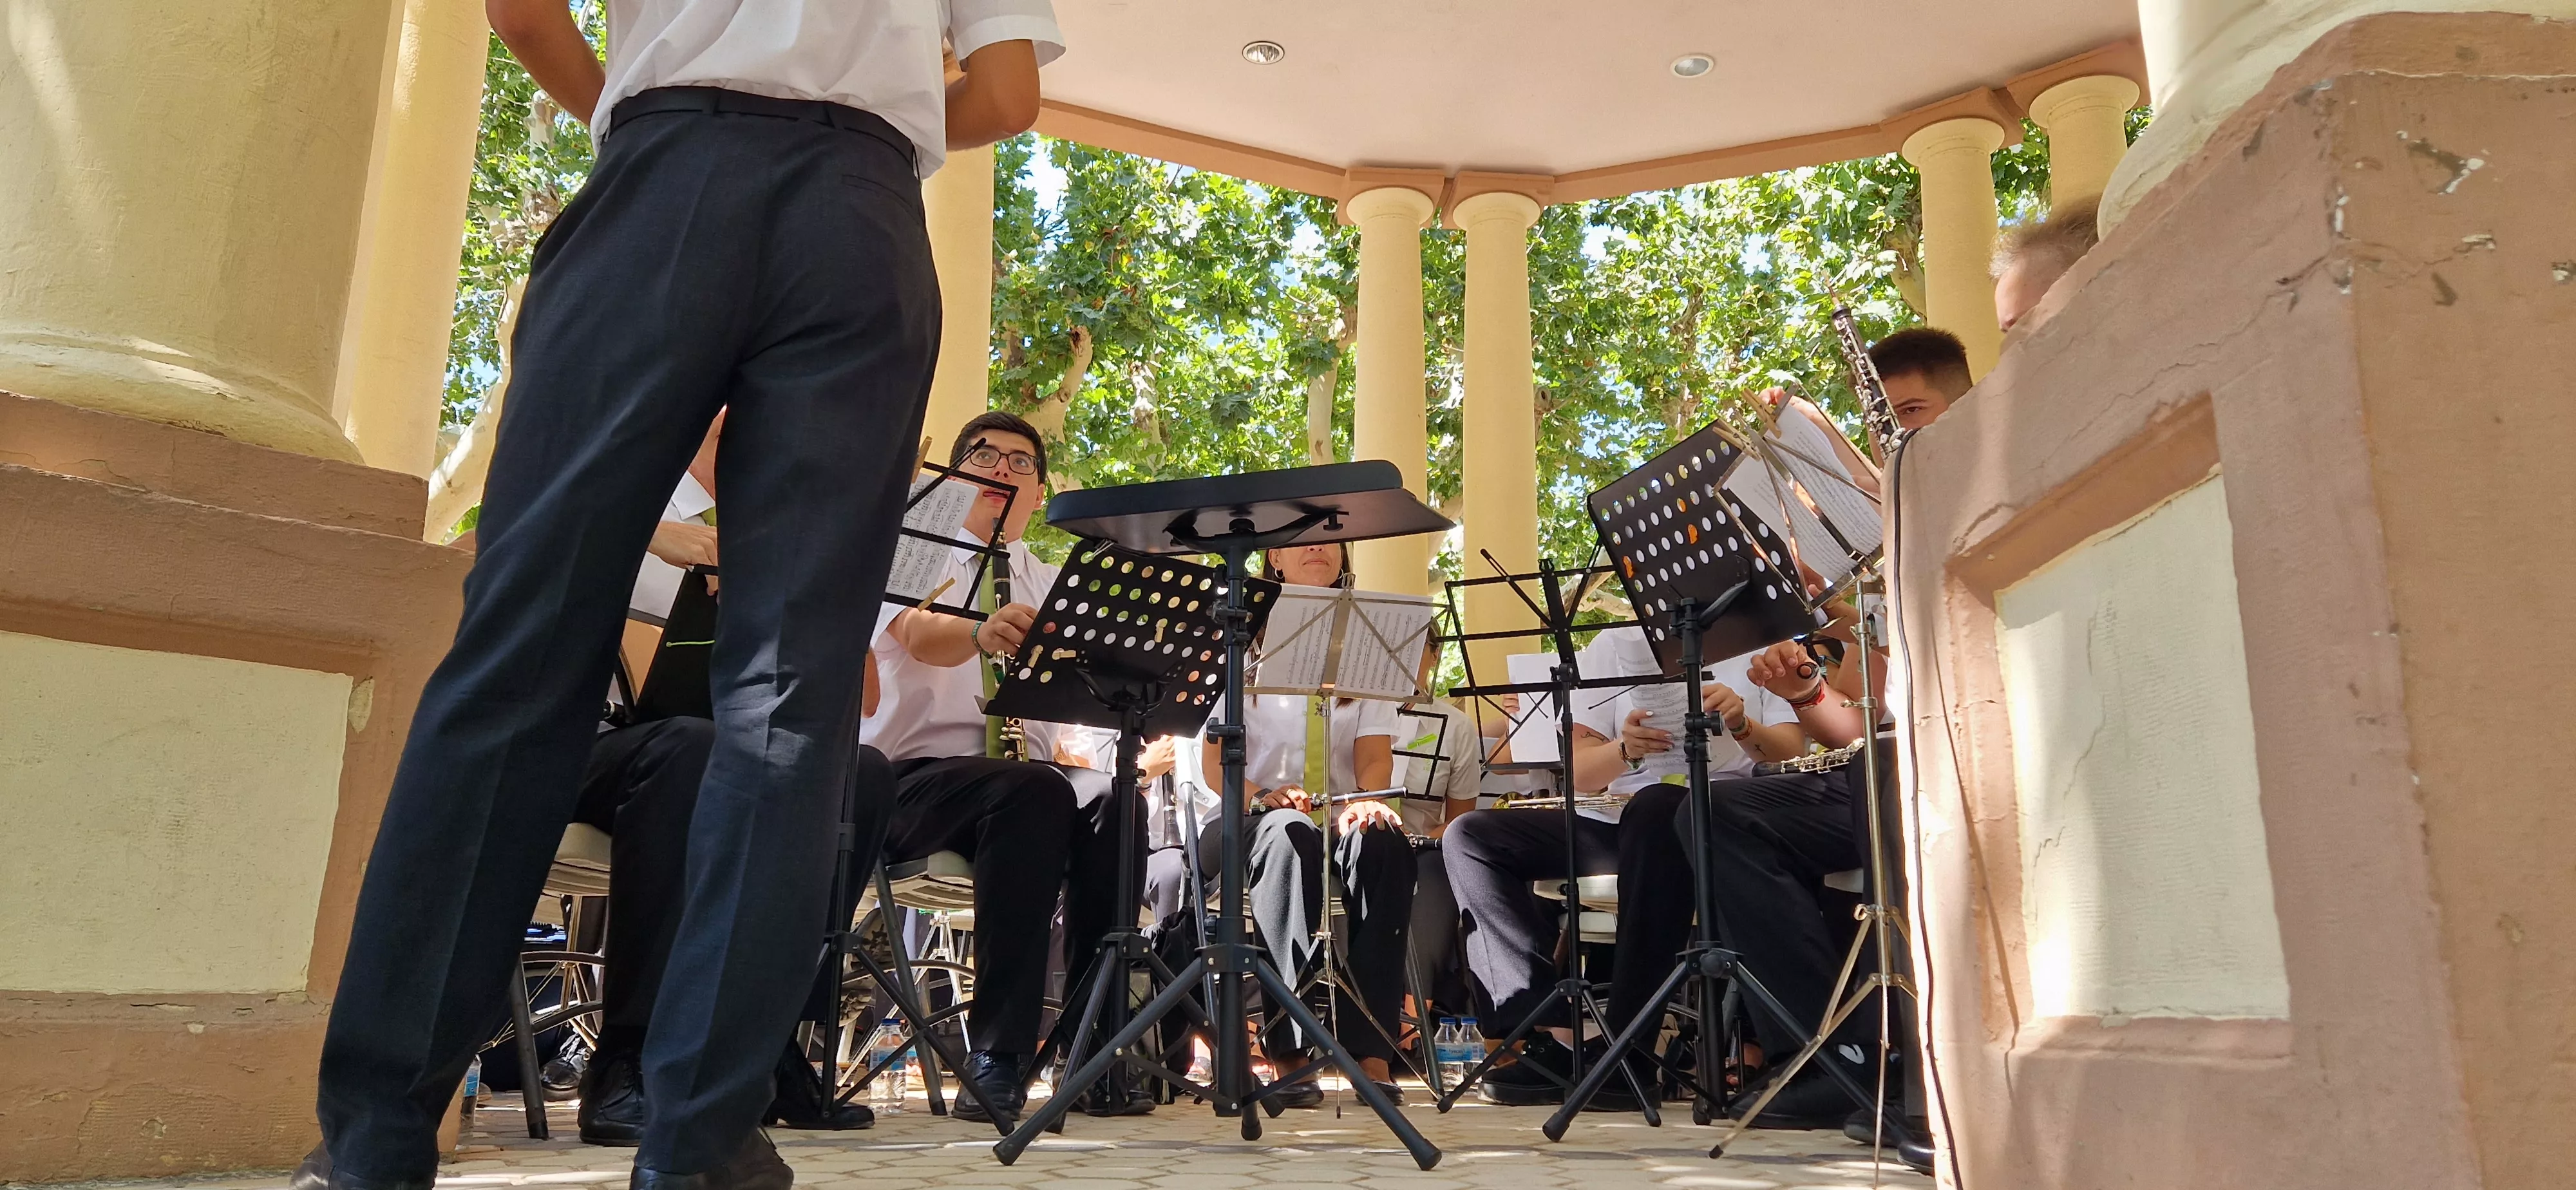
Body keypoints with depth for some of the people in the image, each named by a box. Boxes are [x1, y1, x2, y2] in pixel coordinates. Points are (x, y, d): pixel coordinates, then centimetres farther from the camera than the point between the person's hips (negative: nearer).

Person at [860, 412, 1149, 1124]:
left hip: (1036, 775, 4)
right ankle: (997, 1053, -32)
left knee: (1113, 805, -31)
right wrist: (983, 634, -41)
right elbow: (921, 636, -17)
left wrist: (1083, 745, -12)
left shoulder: (1056, 588, 21)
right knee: (1032, 793, -36)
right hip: (916, 778, -3)